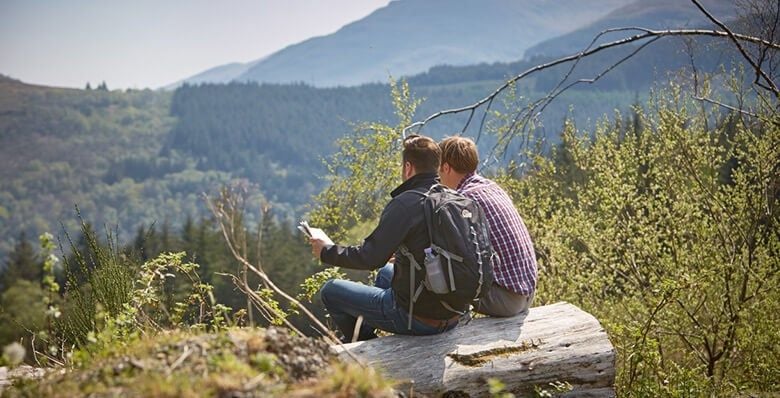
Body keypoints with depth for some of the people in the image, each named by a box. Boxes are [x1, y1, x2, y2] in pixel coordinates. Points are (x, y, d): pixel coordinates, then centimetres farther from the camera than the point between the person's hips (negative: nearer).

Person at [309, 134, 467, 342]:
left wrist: (327, 252, -4)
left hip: (418, 318, -8)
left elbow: (371, 258, -20)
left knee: (330, 290, 8)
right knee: (385, 272, 36)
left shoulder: (405, 204, -19)